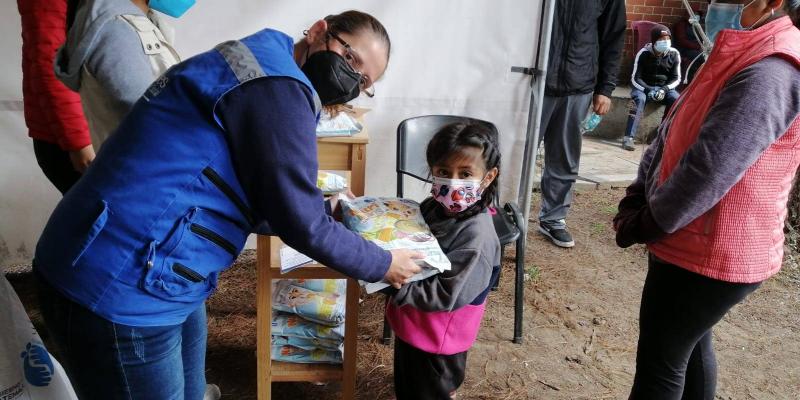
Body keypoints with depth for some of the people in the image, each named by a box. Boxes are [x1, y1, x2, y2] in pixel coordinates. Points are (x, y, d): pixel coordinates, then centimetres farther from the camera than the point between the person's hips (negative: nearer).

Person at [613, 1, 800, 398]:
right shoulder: (744, 56, 11)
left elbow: (706, 173, -29)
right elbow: (672, 134, 11)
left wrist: (642, 226, -14)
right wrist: (634, 200, 1)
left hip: (711, 254, -10)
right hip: (701, 247, 10)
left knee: (659, 364, 4)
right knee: (691, 344, 24)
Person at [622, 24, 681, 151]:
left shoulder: (674, 54, -6)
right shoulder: (643, 53, -13)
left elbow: (676, 78, 0)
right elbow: (635, 78, -11)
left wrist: (665, 89, -20)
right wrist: (648, 90, -27)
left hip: (664, 87, 3)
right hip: (643, 86, -2)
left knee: (676, 99, -27)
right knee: (639, 99, -35)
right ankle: (628, 137, -37)